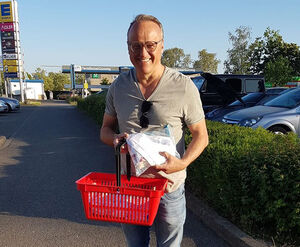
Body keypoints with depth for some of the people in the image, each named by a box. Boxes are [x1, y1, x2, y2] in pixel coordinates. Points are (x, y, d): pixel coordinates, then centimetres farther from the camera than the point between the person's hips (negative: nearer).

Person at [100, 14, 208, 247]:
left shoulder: (184, 86, -12)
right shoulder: (118, 86, -2)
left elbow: (201, 135, -6)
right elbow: (106, 129, 9)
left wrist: (182, 163, -24)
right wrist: (116, 138, -15)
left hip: (168, 187, -2)